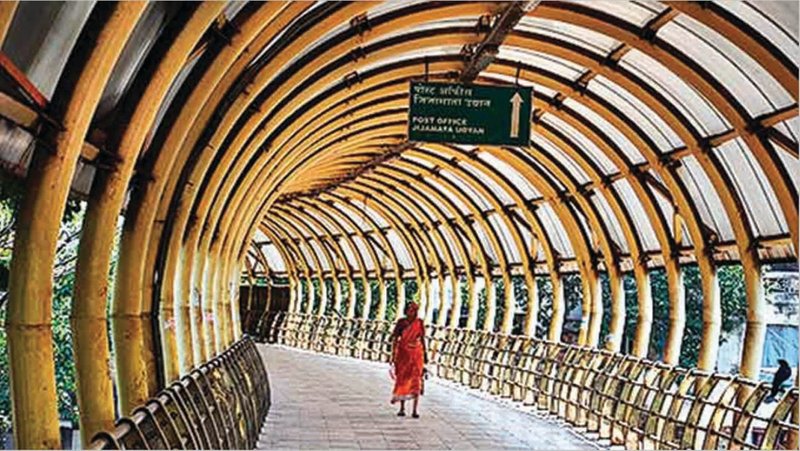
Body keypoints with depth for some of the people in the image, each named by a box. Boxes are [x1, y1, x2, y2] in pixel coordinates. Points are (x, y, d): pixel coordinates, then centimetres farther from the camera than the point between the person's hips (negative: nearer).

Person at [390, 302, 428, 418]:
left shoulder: (419, 323, 2)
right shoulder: (401, 322, -3)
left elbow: (422, 339, 8)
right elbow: (395, 339, -2)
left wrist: (425, 354, 7)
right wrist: (393, 354, -9)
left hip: (417, 354, 1)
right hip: (403, 353, 0)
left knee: (416, 381, -6)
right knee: (402, 380, 6)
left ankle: (414, 410, -6)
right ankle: (402, 408, 19)